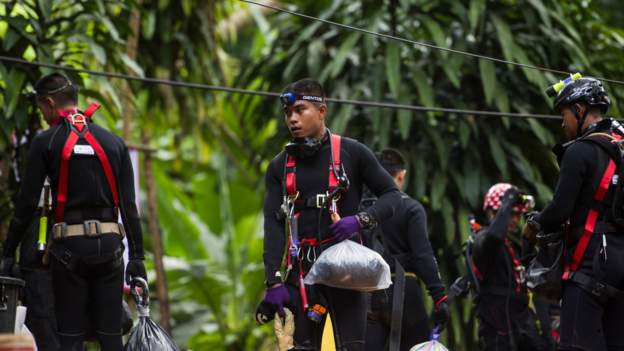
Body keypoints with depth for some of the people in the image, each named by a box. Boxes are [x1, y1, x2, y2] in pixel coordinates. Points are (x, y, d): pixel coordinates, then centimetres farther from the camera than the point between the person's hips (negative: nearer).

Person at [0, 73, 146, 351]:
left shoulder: (46, 142, 0)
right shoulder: (114, 142, 10)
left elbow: (27, 202, -3)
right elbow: (129, 205, 5)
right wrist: (137, 256, 7)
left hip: (69, 246, -3)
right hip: (109, 244, 3)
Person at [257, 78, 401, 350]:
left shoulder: (351, 153, 0)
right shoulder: (279, 167, 8)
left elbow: (392, 195, 3)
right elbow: (274, 225, 1)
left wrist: (360, 220, -16)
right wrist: (274, 282, -10)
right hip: (302, 270, 3)